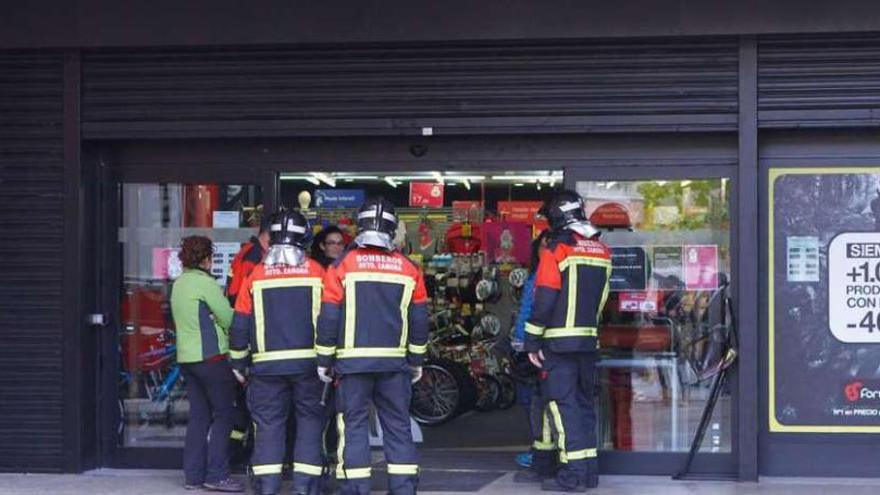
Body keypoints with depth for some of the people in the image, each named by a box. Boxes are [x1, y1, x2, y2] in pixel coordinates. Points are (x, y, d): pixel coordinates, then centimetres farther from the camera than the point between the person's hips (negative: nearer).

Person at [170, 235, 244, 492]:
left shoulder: (179, 284, 13)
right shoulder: (205, 283, -12)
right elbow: (228, 319, -10)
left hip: (186, 357, 8)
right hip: (211, 356, -8)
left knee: (199, 416, 11)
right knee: (224, 414, -2)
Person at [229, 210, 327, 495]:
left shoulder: (257, 274, 2)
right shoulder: (317, 272, 0)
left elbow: (240, 324, 5)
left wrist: (239, 363, 15)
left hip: (267, 364, 1)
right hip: (309, 362, -1)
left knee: (268, 424, 6)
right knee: (310, 421, 7)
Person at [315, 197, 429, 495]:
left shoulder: (342, 265, -3)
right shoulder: (408, 269, 4)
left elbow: (329, 317, -3)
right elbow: (419, 319, 8)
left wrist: (324, 360, 5)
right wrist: (416, 360, 18)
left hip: (352, 360, -2)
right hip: (395, 362, 2)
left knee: (353, 424, 2)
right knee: (398, 425, 8)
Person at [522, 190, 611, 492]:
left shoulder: (557, 249, -10)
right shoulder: (603, 251, 10)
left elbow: (544, 300, -12)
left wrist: (532, 342, -8)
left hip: (560, 342, -6)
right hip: (589, 340, 6)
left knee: (562, 403, -5)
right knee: (584, 402, 14)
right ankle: (588, 468, 15)